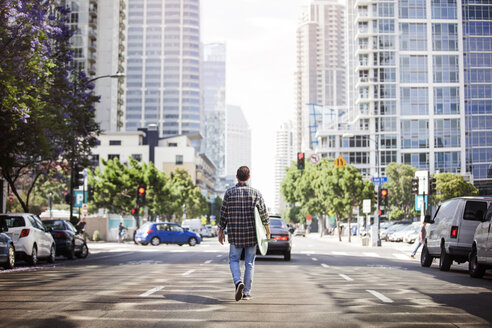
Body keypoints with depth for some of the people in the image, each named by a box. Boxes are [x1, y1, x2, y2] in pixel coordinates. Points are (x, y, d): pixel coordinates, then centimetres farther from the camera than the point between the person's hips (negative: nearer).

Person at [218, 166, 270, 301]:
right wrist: (268, 230, 15)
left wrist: (221, 231, 8)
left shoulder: (230, 192, -3)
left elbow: (223, 214, -1)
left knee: (234, 260, 10)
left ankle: (238, 282, -16)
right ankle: (247, 292, 11)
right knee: (249, 262, 9)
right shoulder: (256, 193, -2)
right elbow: (264, 213, 2)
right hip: (252, 234, 1)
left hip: (235, 234, -1)